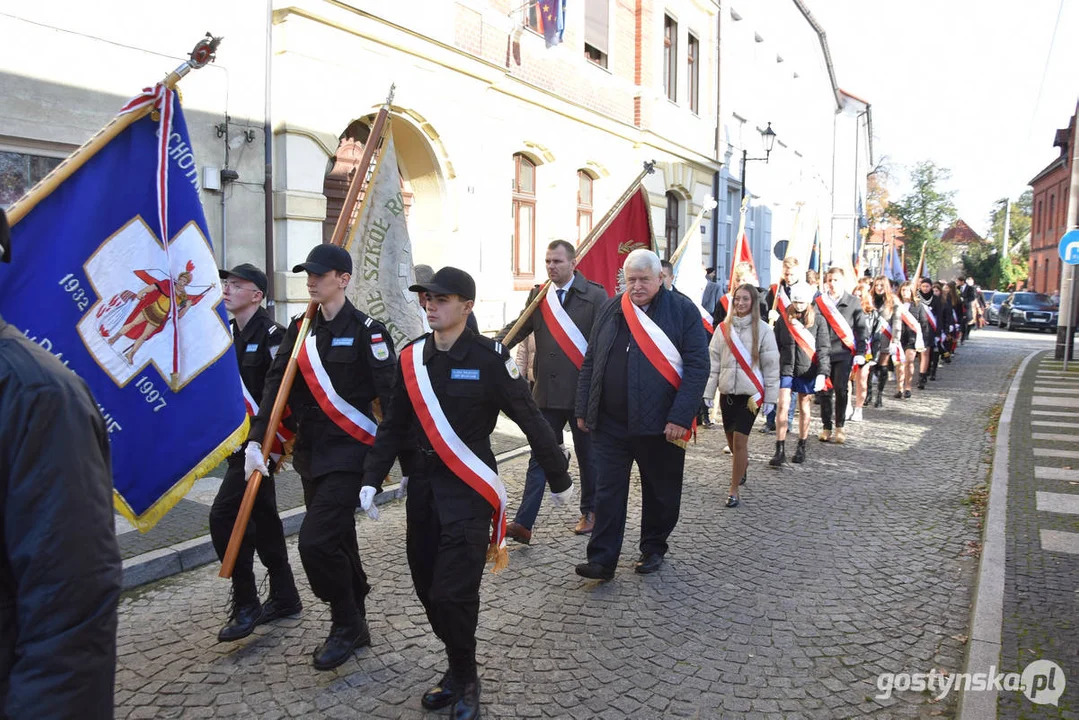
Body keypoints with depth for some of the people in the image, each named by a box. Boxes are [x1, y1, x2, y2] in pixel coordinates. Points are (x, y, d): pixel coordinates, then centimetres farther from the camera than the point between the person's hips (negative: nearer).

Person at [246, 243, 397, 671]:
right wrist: (256, 441, -8)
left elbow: (390, 396, -13)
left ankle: (346, 626, 11)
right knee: (337, 542, 16)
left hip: (349, 454, -7)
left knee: (316, 542, -12)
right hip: (310, 452, 7)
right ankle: (355, 626, 33)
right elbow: (275, 386, 3)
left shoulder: (367, 330, -11)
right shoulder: (301, 329, 8)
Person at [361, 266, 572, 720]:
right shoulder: (412, 357, 4)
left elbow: (531, 420, -7)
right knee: (427, 587, 12)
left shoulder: (489, 358, -13)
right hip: (422, 484, 6)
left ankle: (465, 681, 19)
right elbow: (393, 425, 11)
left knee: (453, 592, -7)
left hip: (468, 488, -6)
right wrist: (371, 479, 5)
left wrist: (558, 479, -1)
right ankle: (459, 668, 34)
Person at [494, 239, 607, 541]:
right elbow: (519, 327, -1)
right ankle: (523, 523, 3)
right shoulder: (538, 295, 7)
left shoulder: (595, 295, -5)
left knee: (587, 456, 13)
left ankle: (590, 512, 32)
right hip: (547, 392, 3)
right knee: (539, 457, 3)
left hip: (583, 391, -3)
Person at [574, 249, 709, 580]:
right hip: (609, 423, 3)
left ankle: (653, 549, 32)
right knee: (608, 491, 3)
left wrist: (681, 417, -17)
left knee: (660, 492, 13)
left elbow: (698, 366, -10)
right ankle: (602, 560, 10)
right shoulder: (611, 309, 7)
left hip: (661, 424, -2)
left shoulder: (682, 310, -5)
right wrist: (584, 410, 6)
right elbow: (590, 363, 11)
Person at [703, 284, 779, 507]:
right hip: (727, 392, 3)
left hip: (750, 394, -3)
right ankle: (743, 467, 45)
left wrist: (770, 397, -3)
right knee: (732, 440, 13)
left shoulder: (762, 329, -3)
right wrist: (708, 392, 2)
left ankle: (734, 491, 3)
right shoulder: (723, 328, 4)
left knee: (740, 441, -8)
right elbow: (714, 362, 5)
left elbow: (771, 365, -1)